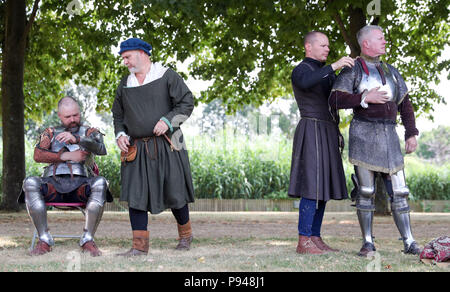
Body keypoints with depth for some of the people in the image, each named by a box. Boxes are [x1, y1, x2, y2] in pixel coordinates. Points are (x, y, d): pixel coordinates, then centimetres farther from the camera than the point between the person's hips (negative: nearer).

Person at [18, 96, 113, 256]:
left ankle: (88, 239, -27)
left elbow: (101, 149, -8)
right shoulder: (50, 133, 22)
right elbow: (38, 155, 3)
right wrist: (66, 156, -6)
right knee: (30, 183, -31)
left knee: (100, 183, -35)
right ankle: (44, 240, -27)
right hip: (53, 182, 1)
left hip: (80, 184, -1)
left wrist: (76, 139, -25)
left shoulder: (89, 132, 17)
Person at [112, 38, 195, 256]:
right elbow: (118, 115, 22)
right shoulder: (125, 85, 13)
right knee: (136, 195, -5)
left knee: (174, 193, 1)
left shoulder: (166, 76, -1)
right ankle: (140, 245, -1)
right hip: (136, 148, 4)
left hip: (166, 146, -4)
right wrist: (120, 134, 4)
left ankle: (185, 234, 26)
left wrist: (168, 120, -15)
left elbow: (187, 103, -3)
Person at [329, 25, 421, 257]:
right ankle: (368, 243, 5)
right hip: (363, 133, -4)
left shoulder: (390, 71, 17)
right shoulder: (351, 71, 1)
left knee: (398, 191, 1)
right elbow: (335, 100, -11)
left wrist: (411, 134, 10)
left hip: (388, 135, 4)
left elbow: (405, 105, 19)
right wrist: (365, 97, -20)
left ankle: (409, 242, 4)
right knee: (365, 191, -3)